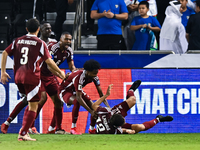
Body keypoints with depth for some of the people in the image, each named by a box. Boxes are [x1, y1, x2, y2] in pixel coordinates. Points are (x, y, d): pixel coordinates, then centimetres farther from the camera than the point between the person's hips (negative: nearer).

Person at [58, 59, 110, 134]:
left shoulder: (94, 77, -17)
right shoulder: (79, 77, -39)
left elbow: (101, 93, -10)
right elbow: (78, 97, -42)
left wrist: (108, 106, -24)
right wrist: (91, 111, -46)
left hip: (75, 91, 7)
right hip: (65, 91, -7)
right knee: (77, 102, -37)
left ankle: (92, 129, 13)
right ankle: (73, 128, -27)